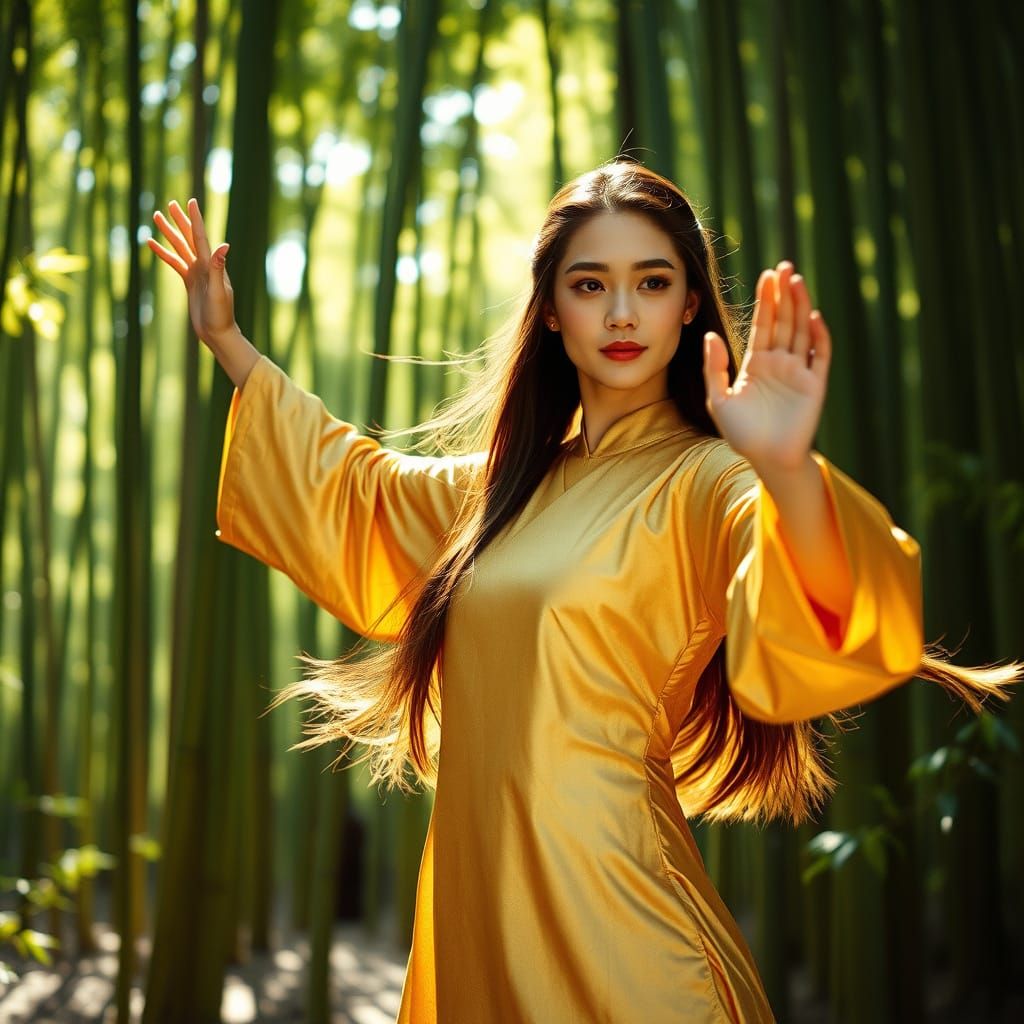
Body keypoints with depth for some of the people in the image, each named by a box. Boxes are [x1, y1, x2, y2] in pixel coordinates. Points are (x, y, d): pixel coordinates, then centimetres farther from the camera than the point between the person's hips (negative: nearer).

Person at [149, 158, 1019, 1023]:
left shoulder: (708, 481, -10)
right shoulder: (506, 481, 11)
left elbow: (817, 631, -30)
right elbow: (351, 487, 29)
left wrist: (788, 471, -50)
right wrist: (227, 341, 29)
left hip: (608, 910, -6)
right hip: (474, 891, 6)